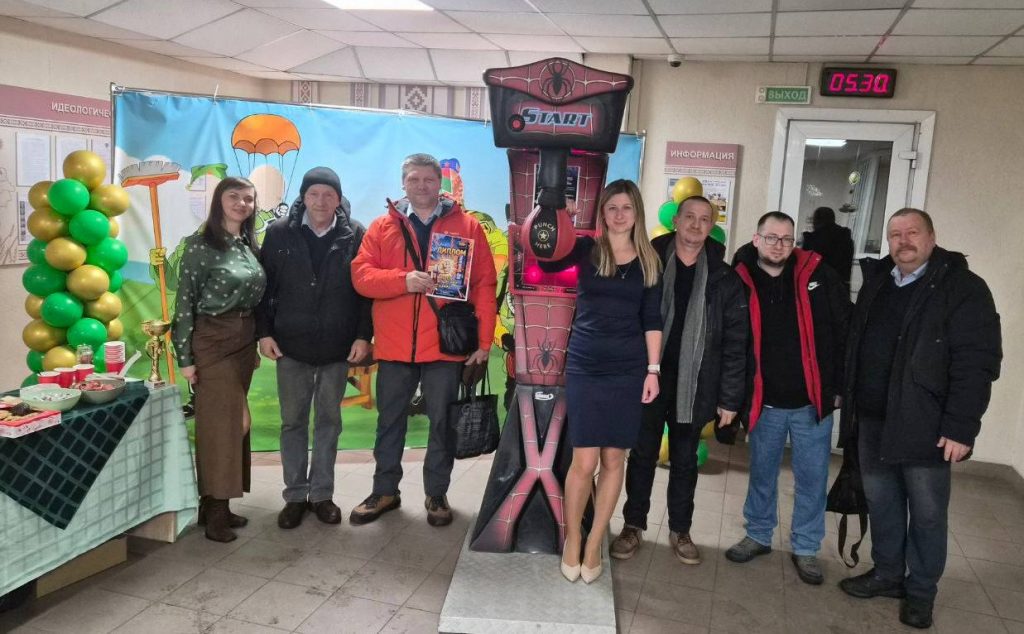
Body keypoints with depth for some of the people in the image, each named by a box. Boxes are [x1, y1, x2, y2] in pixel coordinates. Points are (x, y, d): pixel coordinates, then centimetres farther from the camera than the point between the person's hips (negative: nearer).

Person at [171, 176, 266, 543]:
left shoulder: (250, 245, 10)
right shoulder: (200, 245, -9)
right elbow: (185, 302, -10)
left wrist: (255, 344, 14)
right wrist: (185, 356, -12)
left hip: (244, 342, 7)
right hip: (212, 342, -6)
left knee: (234, 421, 9)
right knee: (219, 422, -3)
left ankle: (216, 503, 21)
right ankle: (215, 510, 8)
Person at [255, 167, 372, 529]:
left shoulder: (355, 235, -2)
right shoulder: (279, 233, 0)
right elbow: (264, 286, 2)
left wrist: (363, 335, -7)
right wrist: (264, 332, -3)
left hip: (338, 346, 0)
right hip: (291, 345, 1)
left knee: (329, 420, 10)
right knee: (293, 421, 9)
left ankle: (322, 493, 22)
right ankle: (295, 495, 21)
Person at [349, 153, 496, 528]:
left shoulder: (466, 227, 2)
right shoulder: (383, 227, 7)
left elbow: (484, 285, -2)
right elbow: (361, 275, -2)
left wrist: (484, 340, -8)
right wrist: (403, 280, -19)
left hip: (445, 347, -2)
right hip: (394, 347, 2)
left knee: (442, 423, 8)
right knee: (389, 422, 13)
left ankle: (437, 495, 24)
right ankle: (385, 491, 29)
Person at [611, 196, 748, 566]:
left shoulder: (725, 278, 0)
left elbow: (735, 342, 0)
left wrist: (729, 397, -4)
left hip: (694, 387, 1)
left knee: (685, 460, 13)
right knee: (642, 455, 10)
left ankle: (680, 531, 28)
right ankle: (633, 525, 25)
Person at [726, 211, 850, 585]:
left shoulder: (817, 275, -5)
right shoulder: (740, 282, -5)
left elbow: (845, 330, -1)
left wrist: (840, 385, -2)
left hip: (813, 399, 0)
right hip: (764, 400, 0)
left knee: (812, 477, 10)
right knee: (761, 473, 16)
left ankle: (805, 548, 27)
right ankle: (758, 535, 35)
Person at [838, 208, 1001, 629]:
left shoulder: (963, 287, -10)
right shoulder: (876, 281, 9)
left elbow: (977, 363, -16)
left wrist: (960, 428, -20)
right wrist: (849, 400, 10)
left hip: (924, 424, -5)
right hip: (872, 420, 5)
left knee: (927, 513, 9)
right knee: (881, 503, 16)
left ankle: (921, 591, 26)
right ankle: (887, 573, 33)